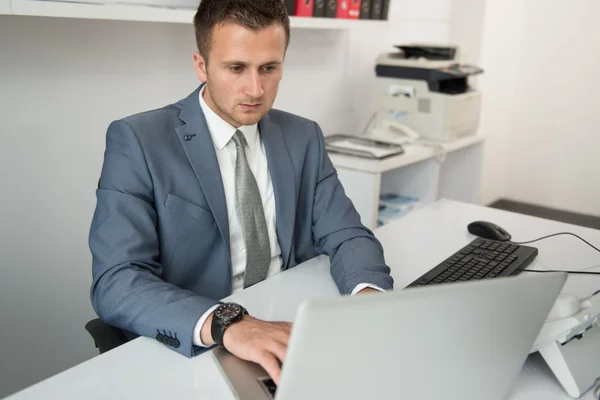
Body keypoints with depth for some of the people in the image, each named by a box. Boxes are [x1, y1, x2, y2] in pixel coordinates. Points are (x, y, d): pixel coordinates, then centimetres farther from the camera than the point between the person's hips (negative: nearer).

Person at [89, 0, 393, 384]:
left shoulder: (303, 138, 4)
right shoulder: (138, 141, -10)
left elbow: (346, 235, 2)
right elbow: (116, 281, -19)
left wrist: (370, 295, -21)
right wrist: (226, 323, -35)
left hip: (292, 335, 4)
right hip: (193, 353, -3)